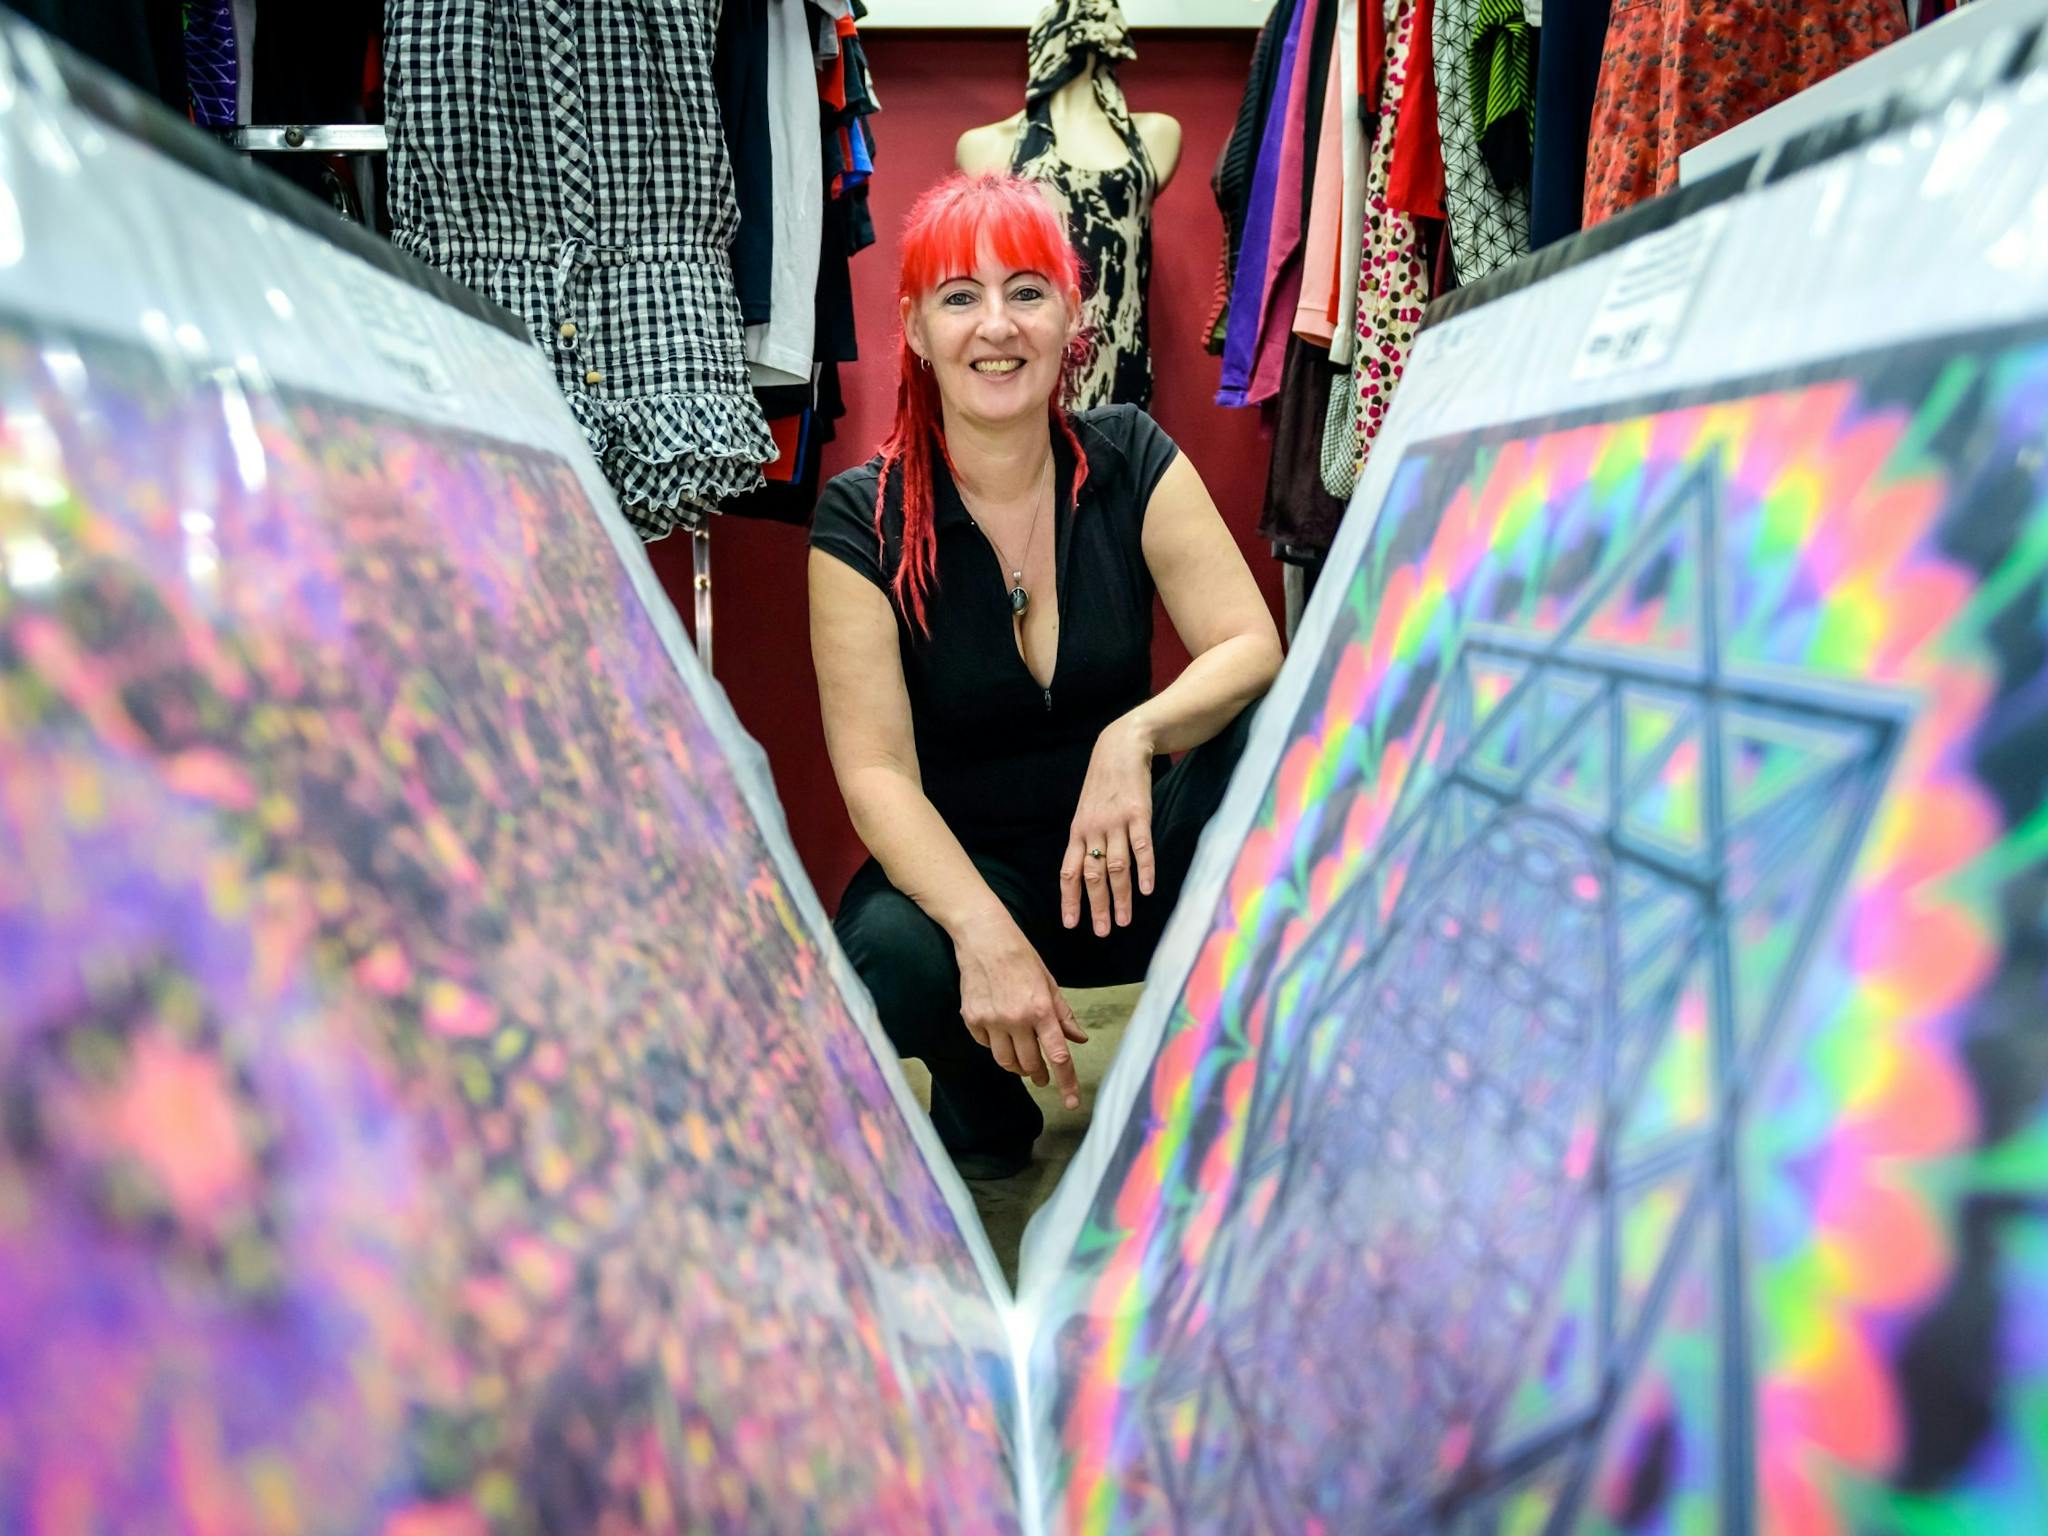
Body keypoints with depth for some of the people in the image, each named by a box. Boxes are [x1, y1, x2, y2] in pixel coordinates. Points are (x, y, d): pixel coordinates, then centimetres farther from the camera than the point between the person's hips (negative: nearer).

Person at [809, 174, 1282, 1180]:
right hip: (962, 871, -1)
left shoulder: (1130, 459, -5)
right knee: (885, 964, -35)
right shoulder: (864, 518, -11)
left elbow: (1251, 647, -12)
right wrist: (985, 933, -33)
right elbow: (875, 769, -16)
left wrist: (1136, 735, -33)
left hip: (1126, 867, 2)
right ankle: (983, 1100, 3)